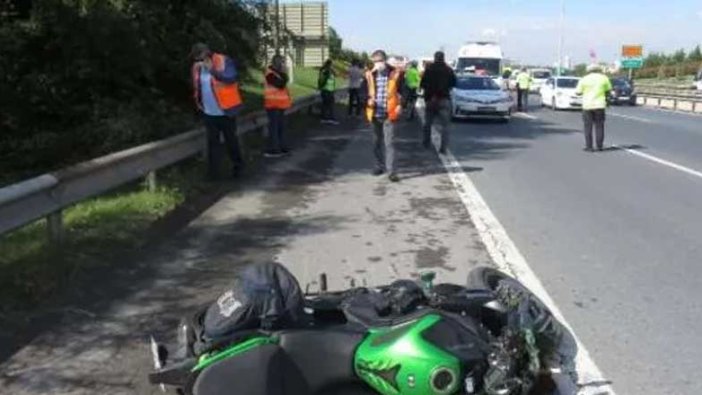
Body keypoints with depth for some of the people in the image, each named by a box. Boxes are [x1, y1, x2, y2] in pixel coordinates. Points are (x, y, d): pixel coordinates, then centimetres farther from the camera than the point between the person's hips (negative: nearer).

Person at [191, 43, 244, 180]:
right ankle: (213, 173, 13)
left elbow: (232, 78, -28)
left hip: (225, 111, -4)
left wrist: (212, 70, -32)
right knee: (212, 142, 8)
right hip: (208, 113, 4)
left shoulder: (224, 61, -13)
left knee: (231, 140, 11)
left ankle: (237, 165, 30)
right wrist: (198, 101, 8)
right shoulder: (197, 67, 2)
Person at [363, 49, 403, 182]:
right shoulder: (369, 75, 3)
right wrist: (368, 100, -13)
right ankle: (379, 165, 31)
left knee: (389, 142, -8)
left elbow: (402, 91, 3)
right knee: (377, 142, 15)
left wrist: (400, 104, -11)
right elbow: (364, 91, 8)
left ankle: (391, 171, -6)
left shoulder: (395, 74, -3)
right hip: (375, 113, 4)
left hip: (389, 114, -4)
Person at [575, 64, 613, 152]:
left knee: (588, 126, 4)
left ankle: (589, 147, 1)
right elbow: (608, 90, 10)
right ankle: (599, 146, 7)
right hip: (599, 105, 1)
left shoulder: (584, 79, -1)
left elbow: (578, 92, 2)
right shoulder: (604, 78, 3)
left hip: (587, 105, -1)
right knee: (599, 126, 8)